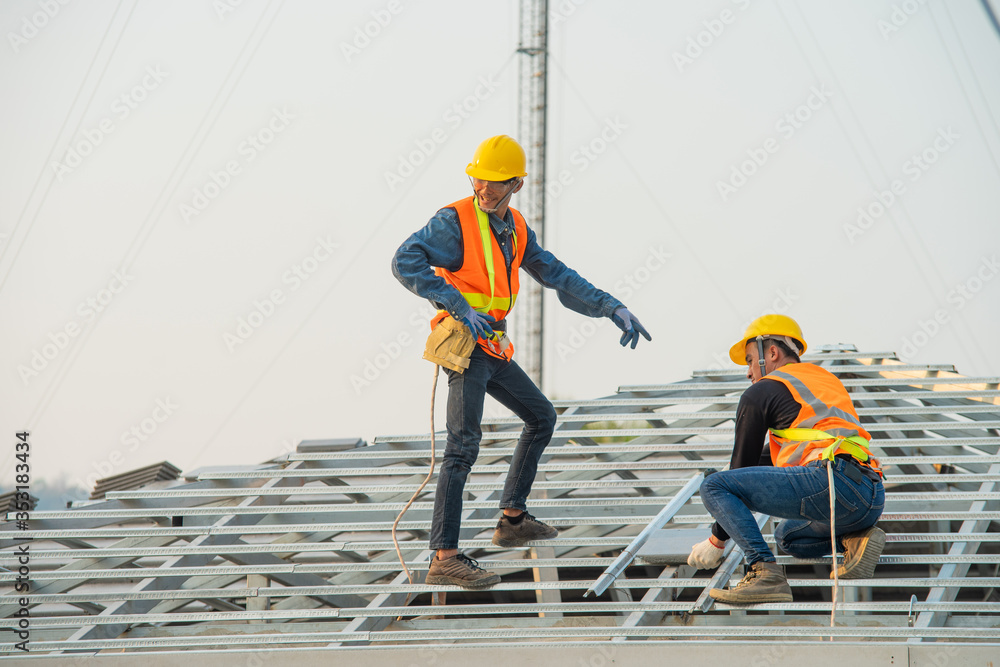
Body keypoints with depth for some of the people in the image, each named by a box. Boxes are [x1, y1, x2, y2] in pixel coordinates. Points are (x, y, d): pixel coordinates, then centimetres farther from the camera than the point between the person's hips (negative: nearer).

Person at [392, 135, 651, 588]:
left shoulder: (515, 229, 10)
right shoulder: (455, 220, -13)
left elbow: (558, 278, 13)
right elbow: (405, 263, -25)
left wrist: (614, 309, 3)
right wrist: (460, 306, -30)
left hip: (493, 350, 9)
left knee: (542, 418, 21)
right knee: (464, 445, -20)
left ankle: (512, 521, 30)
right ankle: (445, 559, -27)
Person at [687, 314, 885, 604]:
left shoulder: (761, 392, 10)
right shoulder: (825, 379, 33)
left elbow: (742, 465, 15)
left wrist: (717, 541, 22)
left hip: (831, 482, -8)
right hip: (873, 499, 8)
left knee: (715, 487, -5)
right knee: (786, 536, 36)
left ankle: (764, 572, -22)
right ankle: (855, 539, 6)